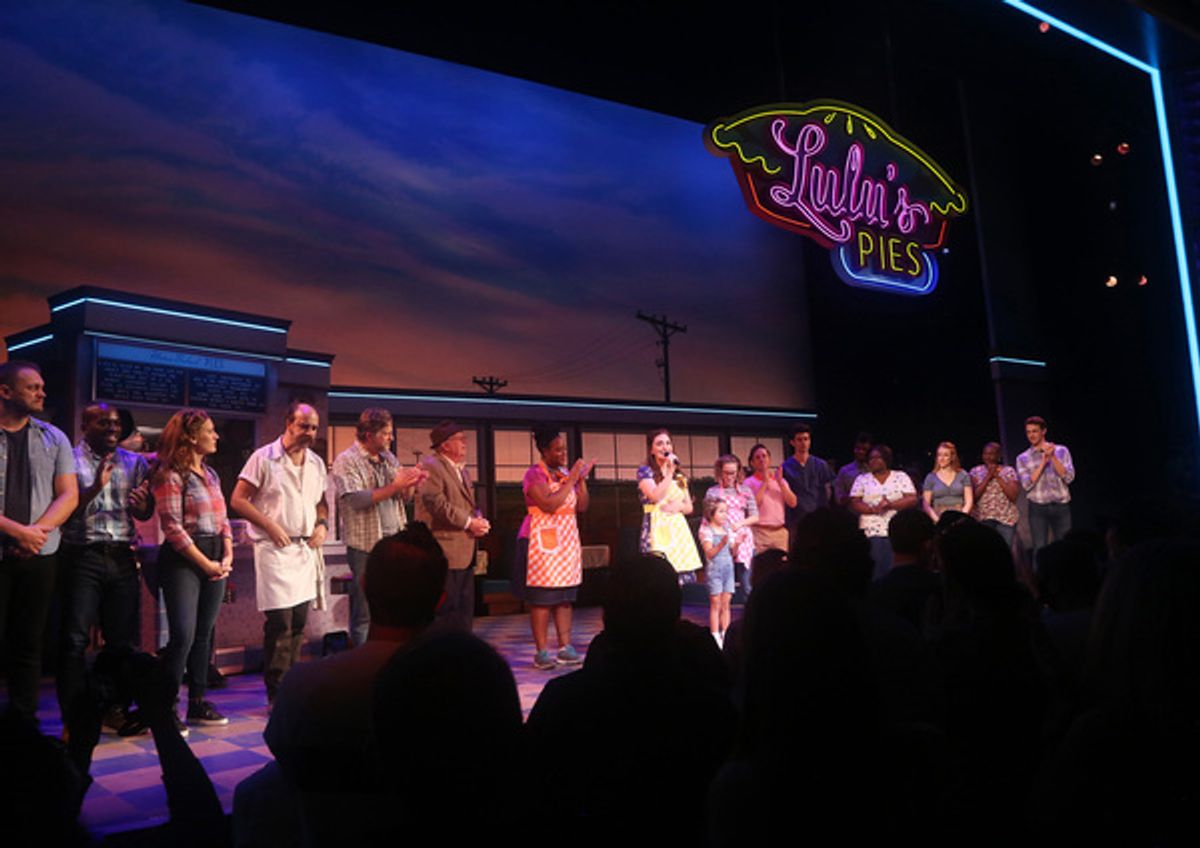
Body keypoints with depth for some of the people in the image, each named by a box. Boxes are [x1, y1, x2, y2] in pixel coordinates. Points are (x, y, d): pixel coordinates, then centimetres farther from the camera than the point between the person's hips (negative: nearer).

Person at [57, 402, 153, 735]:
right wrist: (95, 487, -21)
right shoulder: (71, 460, 1)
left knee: (124, 638, 6)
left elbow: (146, 515, 11)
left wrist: (141, 504, -11)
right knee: (75, 639, -3)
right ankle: (74, 717, 3)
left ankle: (116, 709, 16)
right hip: (82, 557, -4)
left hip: (122, 557, 4)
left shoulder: (134, 462, 12)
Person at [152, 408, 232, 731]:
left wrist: (227, 556, 1)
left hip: (214, 561, 7)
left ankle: (198, 703, 19)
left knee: (204, 634, 10)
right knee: (183, 635, -10)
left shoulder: (210, 474, 15)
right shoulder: (171, 475, -9)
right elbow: (172, 527, -14)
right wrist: (205, 563, -13)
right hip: (183, 560, -7)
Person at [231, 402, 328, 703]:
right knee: (279, 623, -8)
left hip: (306, 549, 6)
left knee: (299, 622, 11)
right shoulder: (264, 458, -5)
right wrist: (270, 526, -14)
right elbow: (238, 500, -6)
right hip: (275, 549, -6)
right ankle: (276, 695, 2)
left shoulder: (317, 463, 12)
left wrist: (322, 525, 3)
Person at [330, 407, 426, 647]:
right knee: (364, 612, 0)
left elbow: (403, 497, 18)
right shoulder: (346, 461, -6)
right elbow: (355, 500, -19)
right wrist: (394, 486, -20)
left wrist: (411, 484, -4)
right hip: (366, 546, -6)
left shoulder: (389, 458, 14)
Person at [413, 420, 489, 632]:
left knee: (465, 612, 13)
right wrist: (469, 522, -16)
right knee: (446, 613, -4)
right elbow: (437, 504, -20)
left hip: (465, 554, 9)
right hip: (444, 553, -9)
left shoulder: (463, 470, 20)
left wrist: (479, 521, 3)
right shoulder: (430, 467, -10)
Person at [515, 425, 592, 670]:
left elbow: (582, 507, 11)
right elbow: (549, 505, -21)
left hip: (567, 541, 7)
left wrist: (582, 479, 0)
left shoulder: (566, 474, 13)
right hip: (542, 542, -7)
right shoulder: (535, 474, -7)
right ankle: (541, 652, 0)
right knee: (541, 598, -5)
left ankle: (565, 647, 12)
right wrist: (571, 480, -16)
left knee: (565, 596, 7)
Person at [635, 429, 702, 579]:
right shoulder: (645, 471, 2)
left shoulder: (679, 475, 18)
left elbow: (689, 507, 17)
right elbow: (656, 496, -15)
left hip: (680, 530, 5)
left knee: (687, 579, -2)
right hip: (658, 530, -5)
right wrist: (669, 472, -10)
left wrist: (679, 506, -5)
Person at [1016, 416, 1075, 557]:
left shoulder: (1061, 450, 6)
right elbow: (1027, 485, -6)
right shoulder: (1023, 458, 6)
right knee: (1040, 549, -5)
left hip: (1061, 506, 1)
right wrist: (1043, 462, -9)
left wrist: (1052, 457, -11)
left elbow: (1069, 477, -3)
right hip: (1038, 508, 0)